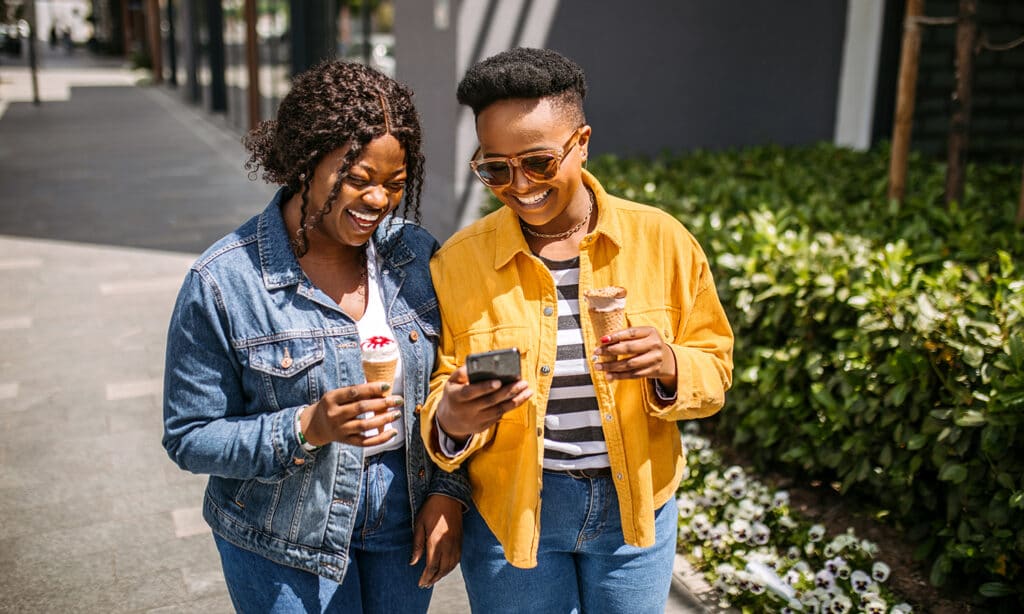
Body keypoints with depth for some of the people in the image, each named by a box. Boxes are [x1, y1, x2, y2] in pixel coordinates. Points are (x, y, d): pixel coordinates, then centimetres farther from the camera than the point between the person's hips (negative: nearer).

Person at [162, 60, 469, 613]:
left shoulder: (415, 255, -5)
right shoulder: (223, 282, -17)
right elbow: (189, 438, -13)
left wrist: (449, 491, -6)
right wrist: (306, 429, -26)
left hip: (405, 518, 4)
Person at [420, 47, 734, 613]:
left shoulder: (661, 239, -8)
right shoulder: (456, 261, -9)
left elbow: (714, 366, -1)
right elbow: (437, 397, -3)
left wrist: (669, 367, -22)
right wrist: (451, 422, -25)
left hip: (635, 505, 1)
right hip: (511, 513, -1)